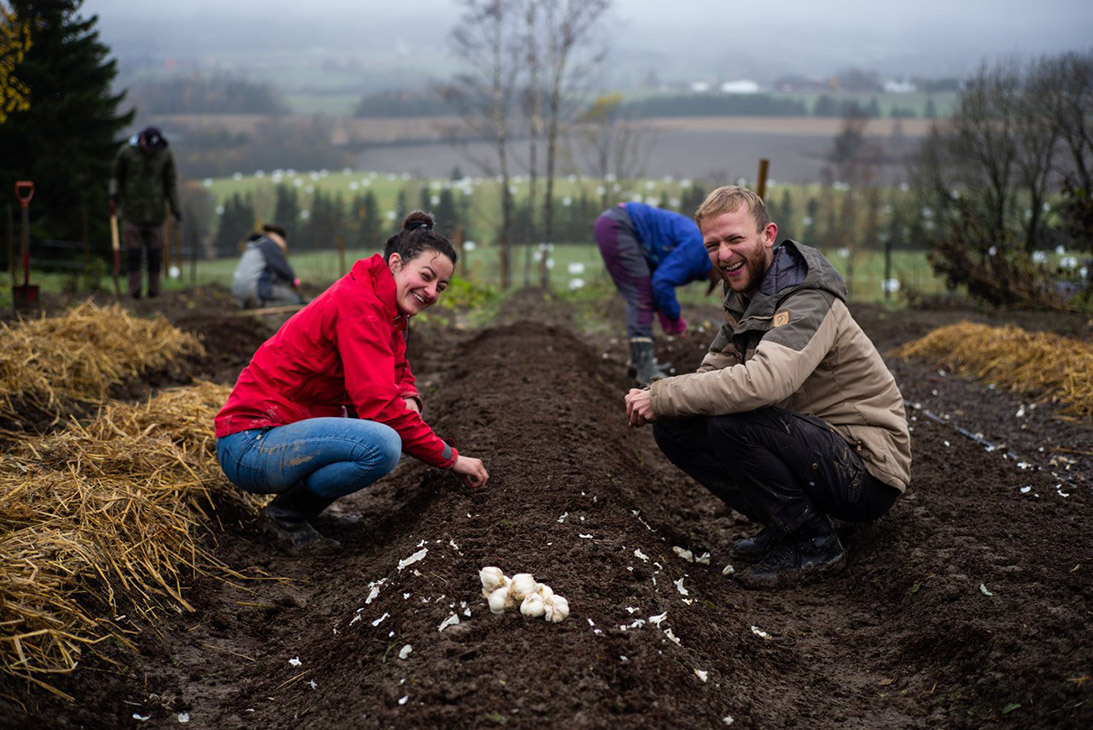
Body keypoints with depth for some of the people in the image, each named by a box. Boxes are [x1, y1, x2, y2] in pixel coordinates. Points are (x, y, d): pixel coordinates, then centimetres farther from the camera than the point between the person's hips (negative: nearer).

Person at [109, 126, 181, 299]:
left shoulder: (165, 155, 1)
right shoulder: (126, 152, -3)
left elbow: (171, 183, 8)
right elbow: (116, 176, 9)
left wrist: (175, 208, 4)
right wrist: (114, 196, -6)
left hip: (155, 212, 1)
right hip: (132, 212, -1)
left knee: (155, 252, 2)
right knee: (133, 251, -4)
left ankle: (154, 290, 10)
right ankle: (134, 290, 1)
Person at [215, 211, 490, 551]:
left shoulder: (388, 307, 11)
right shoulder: (359, 304, -18)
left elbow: (398, 370, 23)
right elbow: (379, 403, -24)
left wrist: (409, 399, -2)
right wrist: (451, 458, -17)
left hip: (284, 431, 10)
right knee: (383, 443, -30)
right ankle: (286, 515, -7)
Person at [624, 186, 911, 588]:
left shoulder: (809, 304, -23)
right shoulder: (743, 297, 7)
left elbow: (762, 383, -39)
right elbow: (714, 372, 8)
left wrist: (662, 396, -28)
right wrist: (660, 403, -15)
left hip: (867, 471, -9)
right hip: (813, 445, 9)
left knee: (732, 423, -32)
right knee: (672, 427, -4)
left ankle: (812, 540, -10)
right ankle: (783, 524, 7)